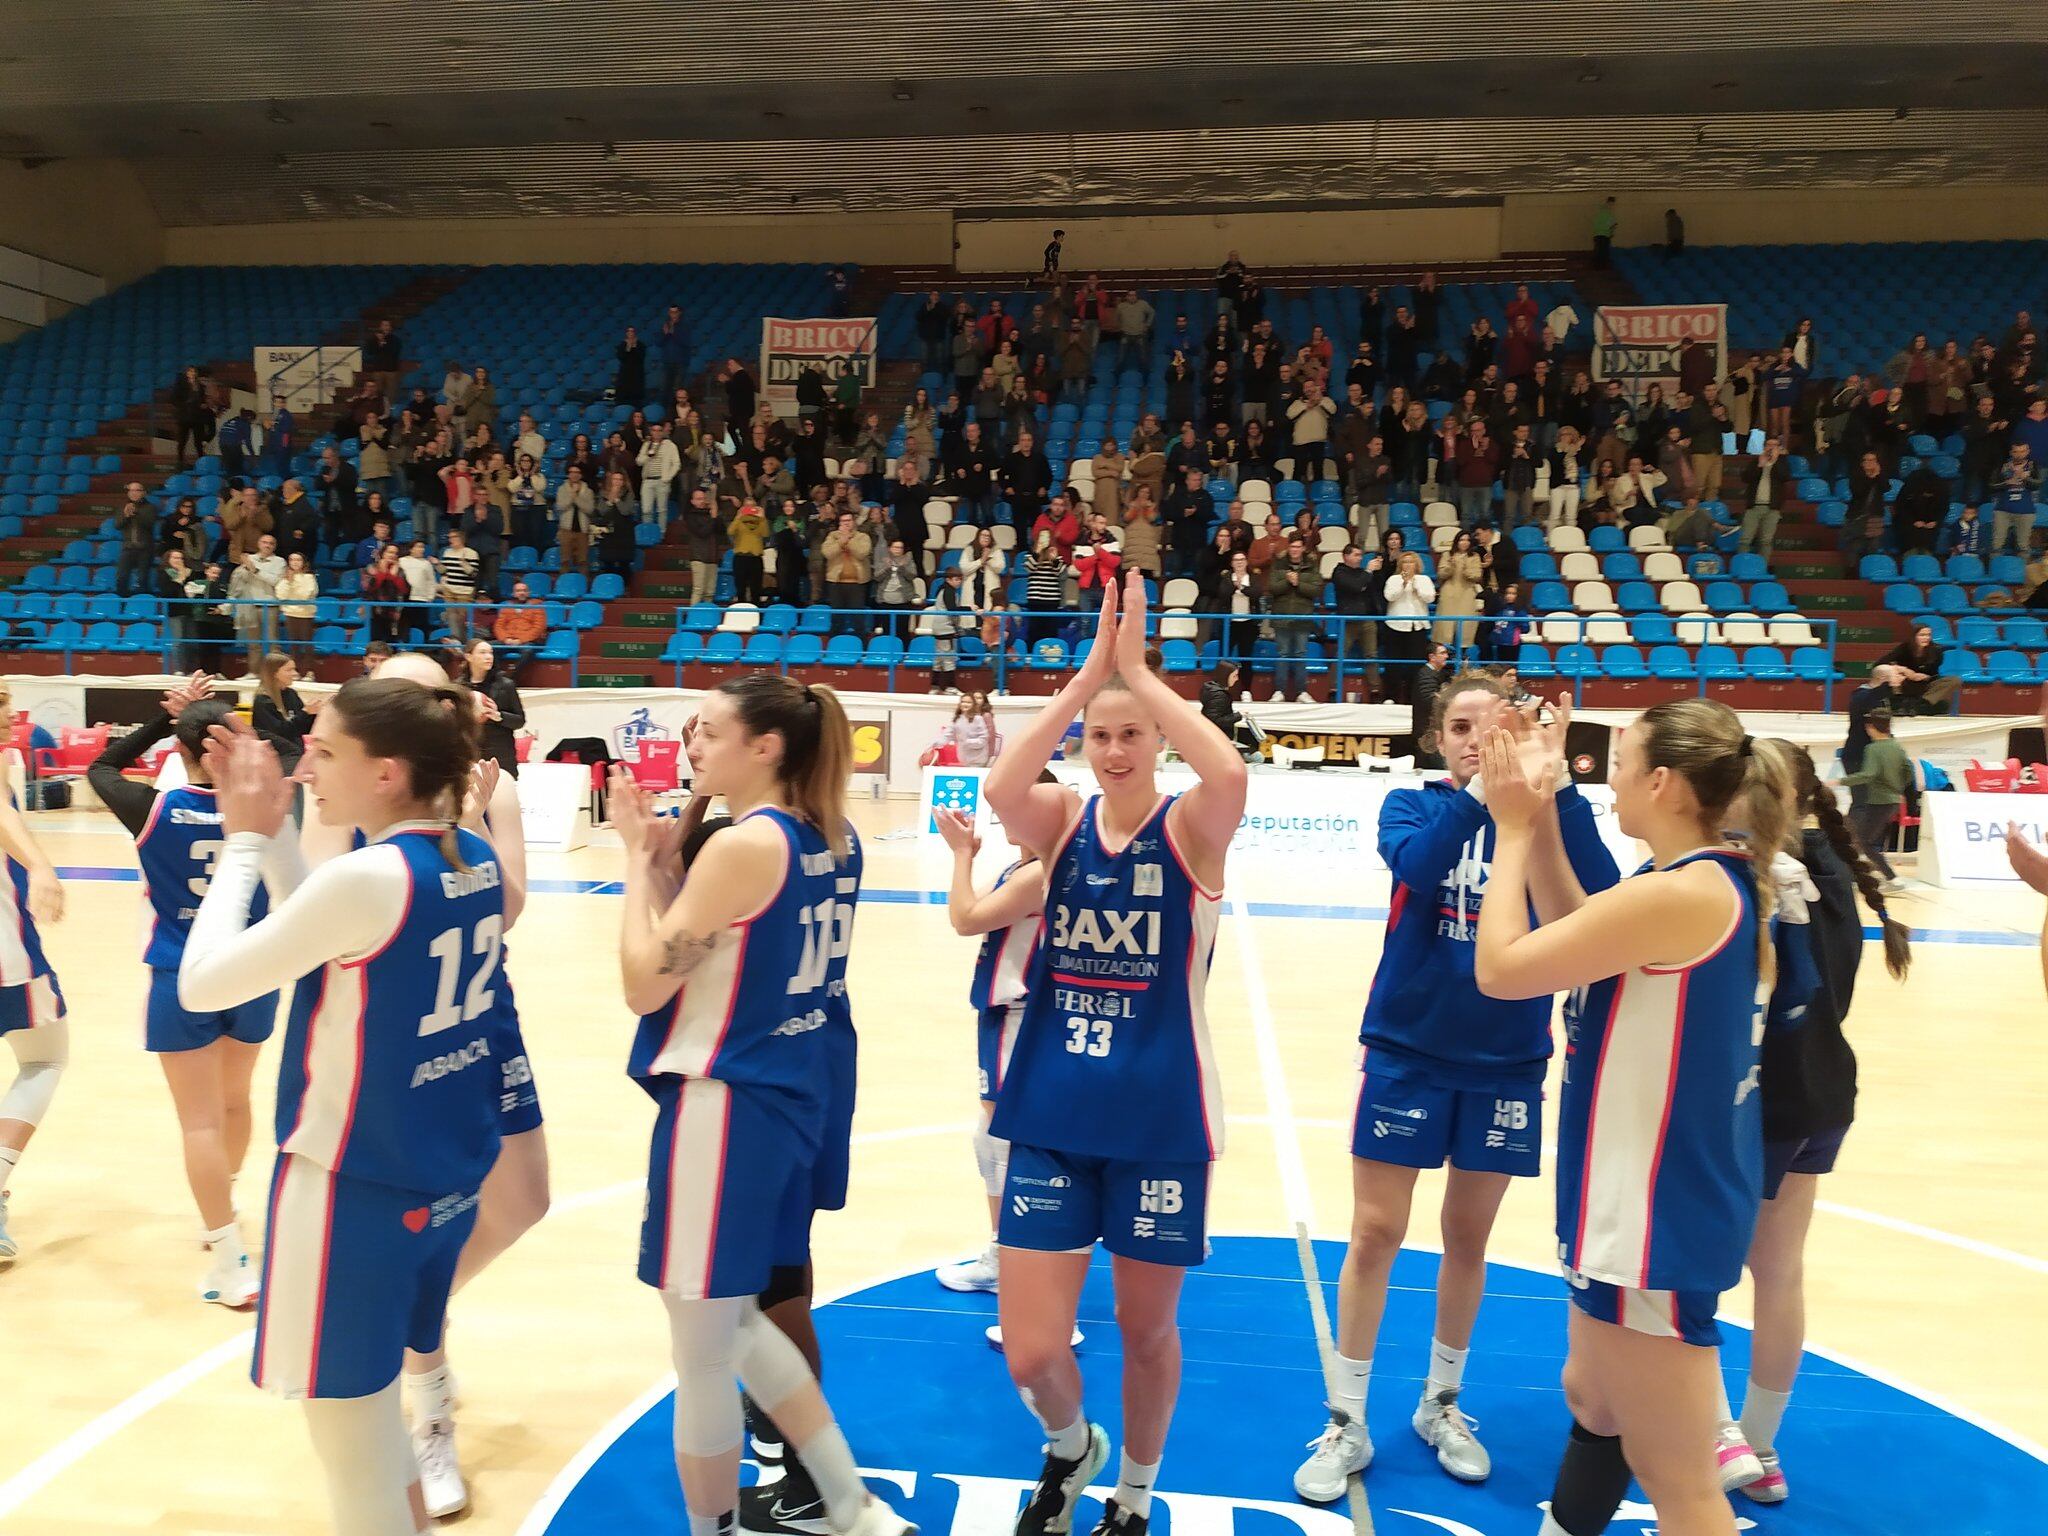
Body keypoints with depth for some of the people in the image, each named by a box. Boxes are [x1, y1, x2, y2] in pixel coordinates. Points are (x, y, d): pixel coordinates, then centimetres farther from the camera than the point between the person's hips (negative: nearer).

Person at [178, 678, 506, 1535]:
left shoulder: (366, 877, -22)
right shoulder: (477, 863, 2)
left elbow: (201, 985, -14)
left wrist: (245, 843, -5)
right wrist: (272, 834, 7)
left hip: (356, 1187, -8)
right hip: (447, 1177, 8)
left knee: (355, 1460, 9)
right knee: (377, 1416, 26)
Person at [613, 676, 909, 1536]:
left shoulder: (741, 845, -19)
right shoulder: (816, 839, 8)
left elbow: (644, 983, -17)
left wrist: (639, 858, -8)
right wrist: (665, 860, 4)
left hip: (724, 1103, -10)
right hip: (786, 1096, 10)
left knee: (701, 1352, 9)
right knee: (732, 1322, 25)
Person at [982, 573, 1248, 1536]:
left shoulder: (1192, 828, -6)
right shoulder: (1062, 821, -1)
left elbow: (1232, 776, -30)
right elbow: (1000, 788, -24)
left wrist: (1138, 670, -24)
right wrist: (1089, 672, -24)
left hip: (1160, 1119, -1)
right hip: (1051, 1114, 2)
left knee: (1146, 1329, 14)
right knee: (1030, 1354, 1)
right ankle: (1069, 1448, 37)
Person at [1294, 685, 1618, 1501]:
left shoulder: (1547, 810, -2)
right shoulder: (1412, 805, -3)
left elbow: (1602, 895, -21)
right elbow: (1415, 864, -26)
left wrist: (1553, 786, -28)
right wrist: (1482, 789, -36)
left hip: (1505, 1060, 1)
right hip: (1408, 1049, -1)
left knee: (1468, 1238, 14)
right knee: (1375, 1234, 3)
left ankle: (1441, 1403, 34)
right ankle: (1346, 1422, 17)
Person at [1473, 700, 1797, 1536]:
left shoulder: (1676, 895, -25)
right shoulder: (1722, 879, 4)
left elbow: (1500, 966, -20)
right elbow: (1574, 935, 14)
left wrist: (1513, 830, -10)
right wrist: (1539, 822, 6)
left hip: (1655, 1216, -10)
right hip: (1666, 1197, 10)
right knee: (1593, 1400, 28)